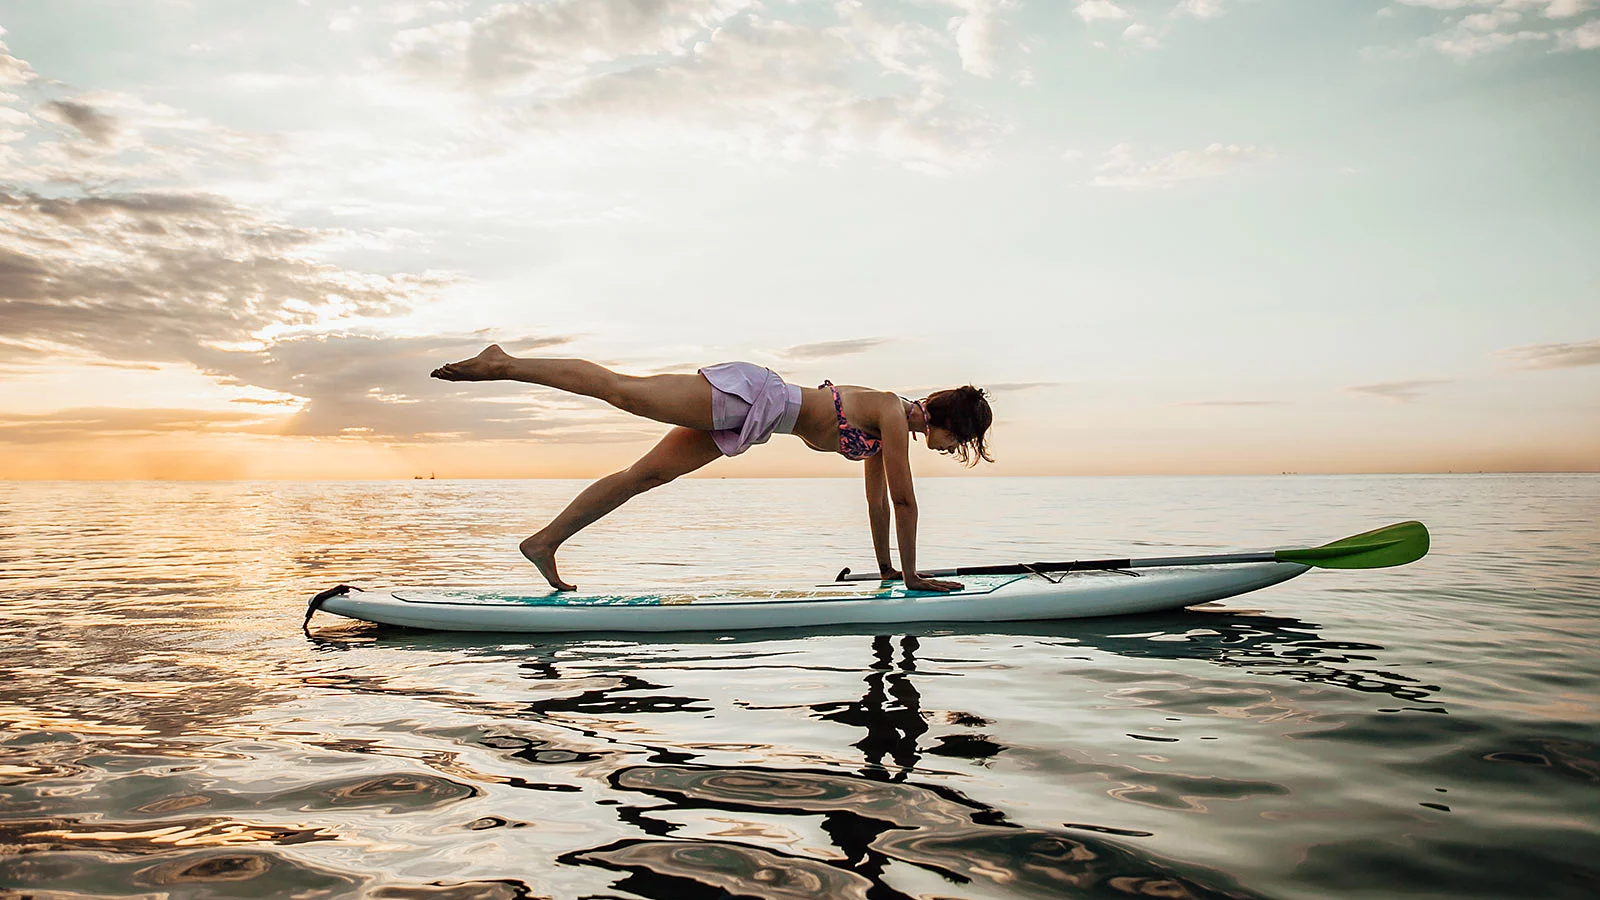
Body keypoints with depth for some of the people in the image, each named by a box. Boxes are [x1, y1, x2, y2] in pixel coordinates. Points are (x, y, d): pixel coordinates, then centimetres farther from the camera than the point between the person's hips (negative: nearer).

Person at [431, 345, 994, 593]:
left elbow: (877, 498, 21)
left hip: (747, 416, 8)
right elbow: (903, 501, -10)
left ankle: (546, 541, 11)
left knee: (645, 476, 7)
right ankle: (504, 364, -10)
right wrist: (910, 576, -3)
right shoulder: (893, 414, -10)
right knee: (621, 390, -14)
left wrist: (885, 566, 26)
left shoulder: (885, 427, 14)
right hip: (749, 394, -8)